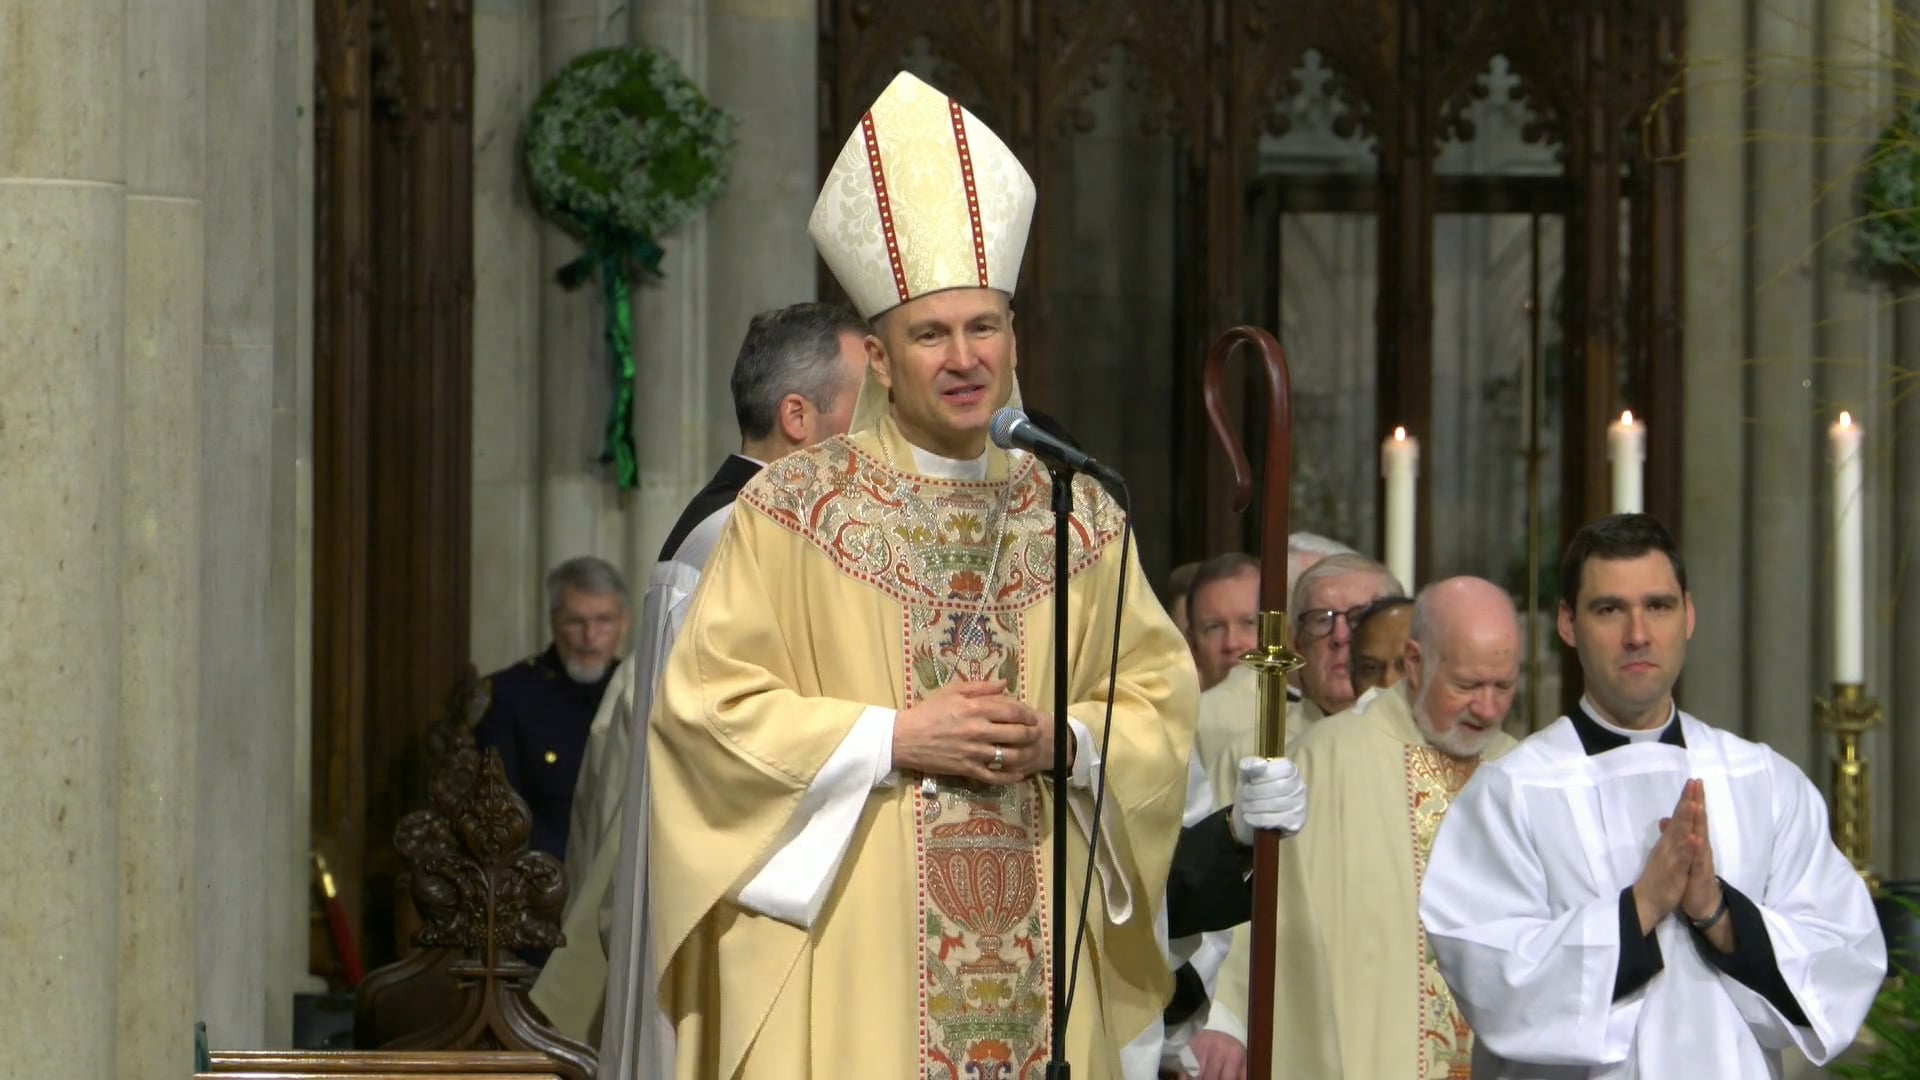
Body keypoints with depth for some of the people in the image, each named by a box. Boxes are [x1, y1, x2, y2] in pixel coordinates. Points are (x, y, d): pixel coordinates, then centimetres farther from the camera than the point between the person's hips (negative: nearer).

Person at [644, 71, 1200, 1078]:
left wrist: (1061, 744, -9)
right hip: (850, 953, -3)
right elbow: (704, 702, -5)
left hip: (1038, 949, 3)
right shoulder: (793, 504, -1)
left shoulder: (1080, 514, 10)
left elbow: (1162, 700, 10)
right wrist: (893, 738, -12)